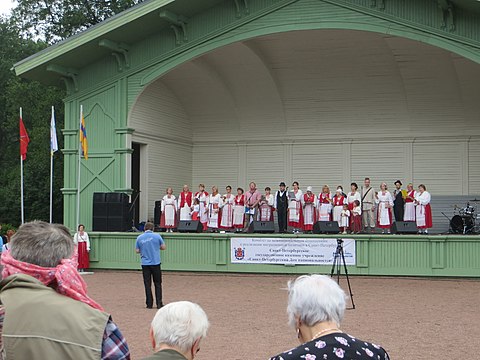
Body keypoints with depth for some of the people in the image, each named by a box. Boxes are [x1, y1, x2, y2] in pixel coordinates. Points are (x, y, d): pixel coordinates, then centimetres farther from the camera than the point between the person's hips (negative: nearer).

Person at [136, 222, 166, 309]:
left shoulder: (139, 238, 2)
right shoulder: (157, 236, -3)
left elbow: (137, 251, 5)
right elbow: (163, 247, 2)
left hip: (145, 263, 1)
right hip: (156, 262, -1)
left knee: (147, 284, 6)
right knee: (157, 284, 7)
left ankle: (149, 304, 6)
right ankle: (159, 303, 4)